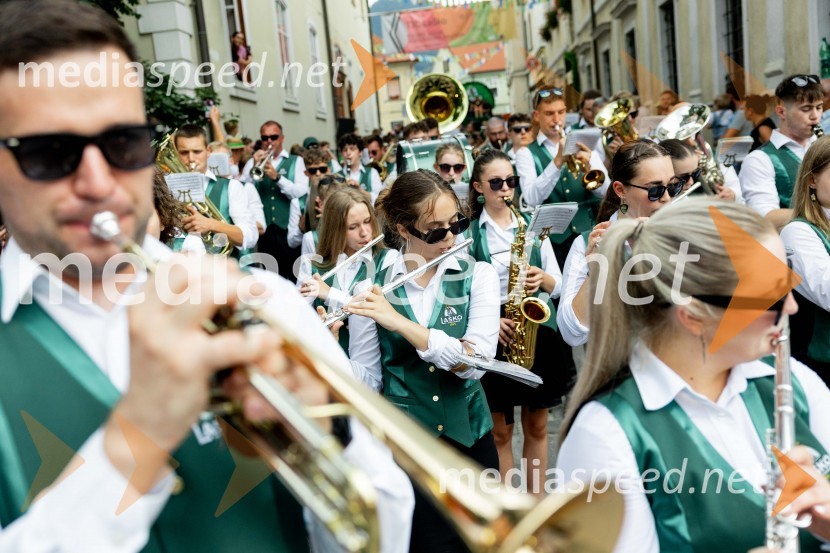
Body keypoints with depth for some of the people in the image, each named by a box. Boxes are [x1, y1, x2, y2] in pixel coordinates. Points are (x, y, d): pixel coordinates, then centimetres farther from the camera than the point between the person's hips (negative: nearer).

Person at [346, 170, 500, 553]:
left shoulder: (479, 276, -5)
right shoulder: (371, 290, -6)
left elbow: (474, 362, -19)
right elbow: (368, 378, -5)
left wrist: (397, 321, -26)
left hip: (469, 437, 1)